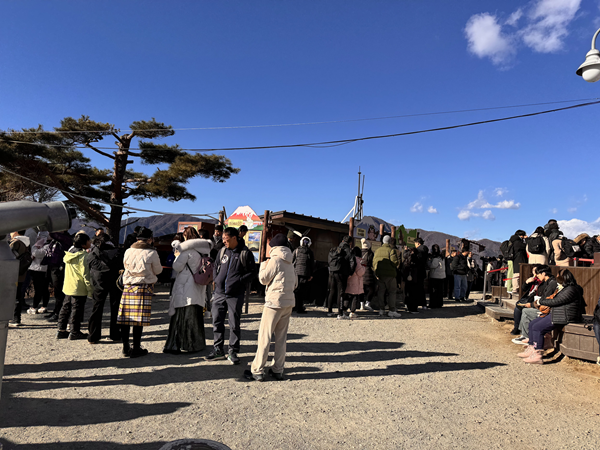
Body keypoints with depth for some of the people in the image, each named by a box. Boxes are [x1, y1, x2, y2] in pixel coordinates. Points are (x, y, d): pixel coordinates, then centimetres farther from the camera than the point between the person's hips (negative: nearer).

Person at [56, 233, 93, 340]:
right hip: (79, 288, -8)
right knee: (76, 309, 1)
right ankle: (75, 332, 9)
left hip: (67, 286, 8)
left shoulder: (70, 251, 6)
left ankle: (61, 330, 23)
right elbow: (85, 274, -17)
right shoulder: (83, 256, -17)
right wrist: (90, 289, -12)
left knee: (66, 308, 16)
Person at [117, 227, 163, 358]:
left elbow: (125, 266, 19)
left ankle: (126, 348, 19)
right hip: (144, 287, -4)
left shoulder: (128, 251, 5)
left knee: (125, 317, 9)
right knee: (139, 318, 1)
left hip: (127, 286, 5)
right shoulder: (152, 253, -8)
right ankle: (136, 349, 8)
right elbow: (158, 270, 3)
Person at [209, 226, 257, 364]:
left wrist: (239, 281, -13)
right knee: (217, 322, 9)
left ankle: (233, 351, 16)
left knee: (234, 324, 3)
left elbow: (252, 272, -3)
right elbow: (216, 267, 21)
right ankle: (218, 350, 23)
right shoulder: (222, 251, 9)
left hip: (235, 295, -4)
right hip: (219, 293, 5)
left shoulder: (245, 253, -5)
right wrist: (216, 280, 7)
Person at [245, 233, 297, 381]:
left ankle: (257, 371, 2)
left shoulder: (275, 260, -9)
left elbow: (263, 279, -3)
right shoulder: (290, 263, 14)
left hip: (275, 302, -7)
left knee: (264, 336, -1)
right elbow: (295, 283, 18)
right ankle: (278, 370, 17)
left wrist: (263, 264, 9)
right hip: (289, 302, 7)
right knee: (281, 337, 12)